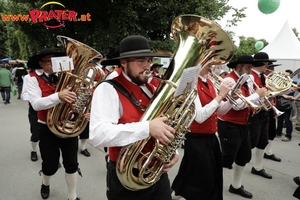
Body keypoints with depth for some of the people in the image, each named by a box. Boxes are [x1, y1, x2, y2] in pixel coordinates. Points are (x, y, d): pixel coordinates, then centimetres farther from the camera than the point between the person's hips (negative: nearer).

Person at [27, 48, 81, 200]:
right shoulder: (34, 79, -8)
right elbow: (35, 104, -21)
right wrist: (58, 96, -37)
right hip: (47, 129, -2)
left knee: (71, 164, 8)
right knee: (50, 166, 12)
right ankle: (45, 184, 48)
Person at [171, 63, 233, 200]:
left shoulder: (209, 82, 8)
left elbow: (221, 110, 12)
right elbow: (199, 117, -28)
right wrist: (220, 95, -25)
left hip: (211, 137, 8)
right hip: (197, 140, -8)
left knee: (215, 178, 19)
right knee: (204, 180, 4)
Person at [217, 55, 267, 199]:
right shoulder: (230, 80, -18)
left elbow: (247, 101, 12)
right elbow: (237, 105, -27)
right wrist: (257, 94, -17)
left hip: (242, 125, 10)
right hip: (229, 126, -10)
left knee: (244, 157, 19)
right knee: (227, 160, -4)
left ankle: (236, 186, 37)